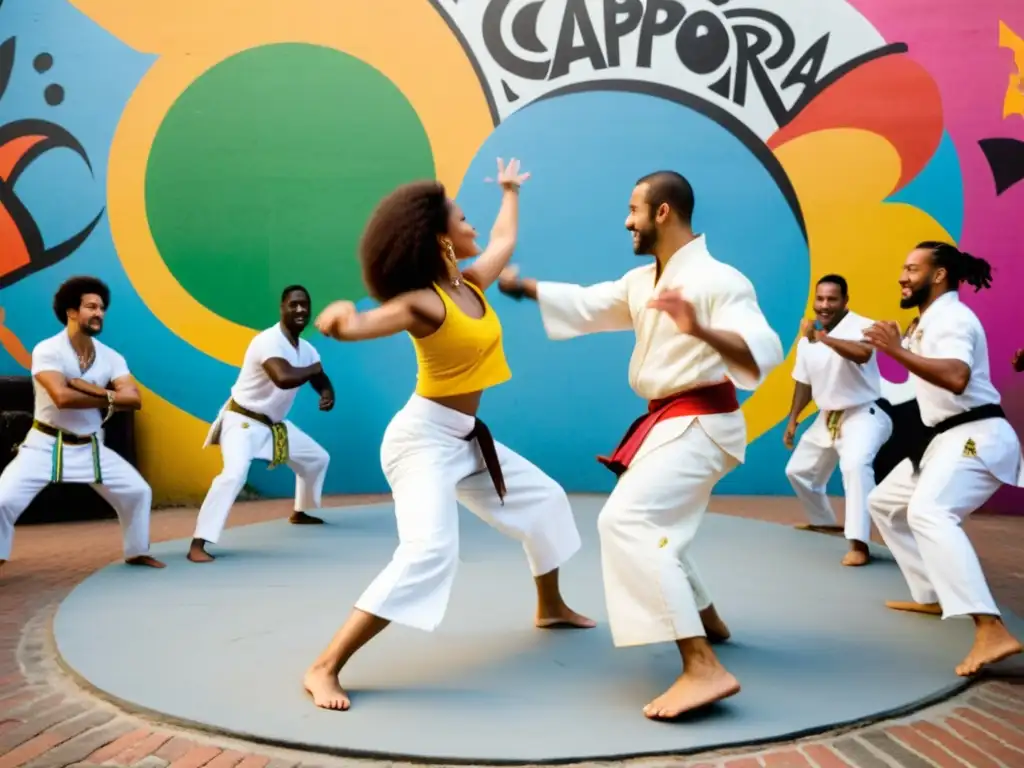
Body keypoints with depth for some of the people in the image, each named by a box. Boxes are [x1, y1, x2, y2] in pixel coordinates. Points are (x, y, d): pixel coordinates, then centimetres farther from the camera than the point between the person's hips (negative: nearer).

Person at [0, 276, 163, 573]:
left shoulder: (111, 358, -2)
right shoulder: (47, 351, -17)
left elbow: (134, 399, -15)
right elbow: (62, 397, -32)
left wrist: (87, 388, -25)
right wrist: (108, 398, -18)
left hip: (90, 448, 5)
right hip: (45, 446, -5)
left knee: (138, 491, 4)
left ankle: (137, 552, 25)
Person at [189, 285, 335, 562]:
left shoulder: (306, 349, 1)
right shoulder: (268, 341, -26)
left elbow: (321, 380, 13)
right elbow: (283, 378, -43)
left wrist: (327, 394, -13)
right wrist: (313, 369, -23)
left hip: (275, 424, 9)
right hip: (242, 421, -9)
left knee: (318, 458, 21)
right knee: (235, 474, -32)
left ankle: (300, 513, 45)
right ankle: (198, 544, -30)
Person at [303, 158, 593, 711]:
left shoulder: (472, 284, 5)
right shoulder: (424, 303, -19)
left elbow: (504, 240, 26)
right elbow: (358, 326, -32)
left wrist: (511, 191, 40)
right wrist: (339, 318, -53)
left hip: (464, 438, 10)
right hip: (424, 436, -9)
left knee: (543, 500, 21)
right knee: (429, 551, -27)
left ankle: (551, 608, 43)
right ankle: (324, 668, -22)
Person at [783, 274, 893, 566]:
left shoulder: (860, 326, -18)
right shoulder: (807, 338, 2)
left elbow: (863, 354, -42)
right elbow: (804, 382, 14)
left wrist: (824, 337, -47)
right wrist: (792, 420, 14)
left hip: (864, 414, -8)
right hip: (828, 418, 8)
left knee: (855, 465, -35)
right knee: (798, 470, 20)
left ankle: (859, 543, -34)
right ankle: (825, 522, 46)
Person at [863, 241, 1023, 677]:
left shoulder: (953, 317, -14)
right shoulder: (930, 321, 19)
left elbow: (956, 378, -31)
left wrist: (897, 351, -32)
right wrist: (893, 346, 10)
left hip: (976, 436, -11)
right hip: (946, 439, 11)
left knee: (929, 512, -34)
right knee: (885, 502, 20)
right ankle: (931, 596, 27)